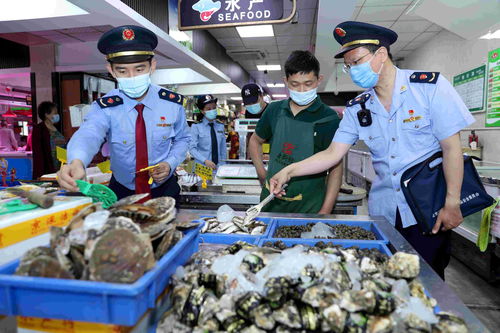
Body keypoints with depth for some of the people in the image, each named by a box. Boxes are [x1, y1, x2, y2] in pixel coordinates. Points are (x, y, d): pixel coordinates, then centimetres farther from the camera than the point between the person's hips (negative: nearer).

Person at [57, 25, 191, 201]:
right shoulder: (104, 108, -15)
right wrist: (77, 162, -58)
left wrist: (170, 164, -16)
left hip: (164, 189, 1)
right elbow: (88, 134, -35)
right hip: (121, 192, 0)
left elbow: (182, 138, 3)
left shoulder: (173, 102, -11)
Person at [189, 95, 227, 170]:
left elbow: (223, 148, 9)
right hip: (202, 167, -3)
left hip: (218, 167, 3)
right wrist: (205, 161, -21)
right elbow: (192, 148, -10)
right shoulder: (196, 127, -5)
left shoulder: (220, 126, 6)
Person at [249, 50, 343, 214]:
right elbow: (255, 141, 17)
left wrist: (325, 212, -14)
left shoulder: (329, 119, -9)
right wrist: (262, 174, 6)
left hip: (310, 207, -3)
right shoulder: (274, 110, 1)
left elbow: (335, 168, -8)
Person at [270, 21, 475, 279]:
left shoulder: (430, 87, -8)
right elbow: (332, 154, 0)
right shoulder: (357, 108, 2)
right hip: (383, 210, 4)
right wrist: (290, 171, -12)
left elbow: (451, 147, -8)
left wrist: (452, 203, -10)